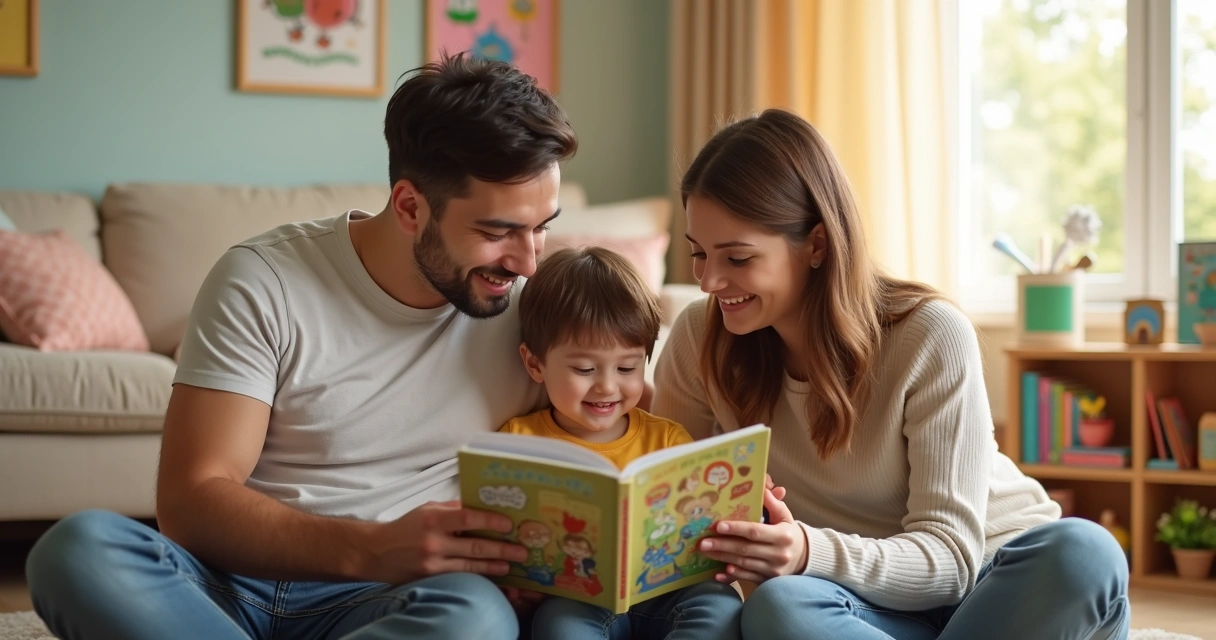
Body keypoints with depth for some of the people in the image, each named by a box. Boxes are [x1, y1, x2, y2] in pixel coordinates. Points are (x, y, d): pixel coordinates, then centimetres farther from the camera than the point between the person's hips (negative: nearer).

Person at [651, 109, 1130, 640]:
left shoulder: (931, 337, -16)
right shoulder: (701, 339, -5)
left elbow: (950, 555, -19)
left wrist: (811, 553, -38)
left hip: (1005, 581, -1)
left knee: (1083, 554, -35)